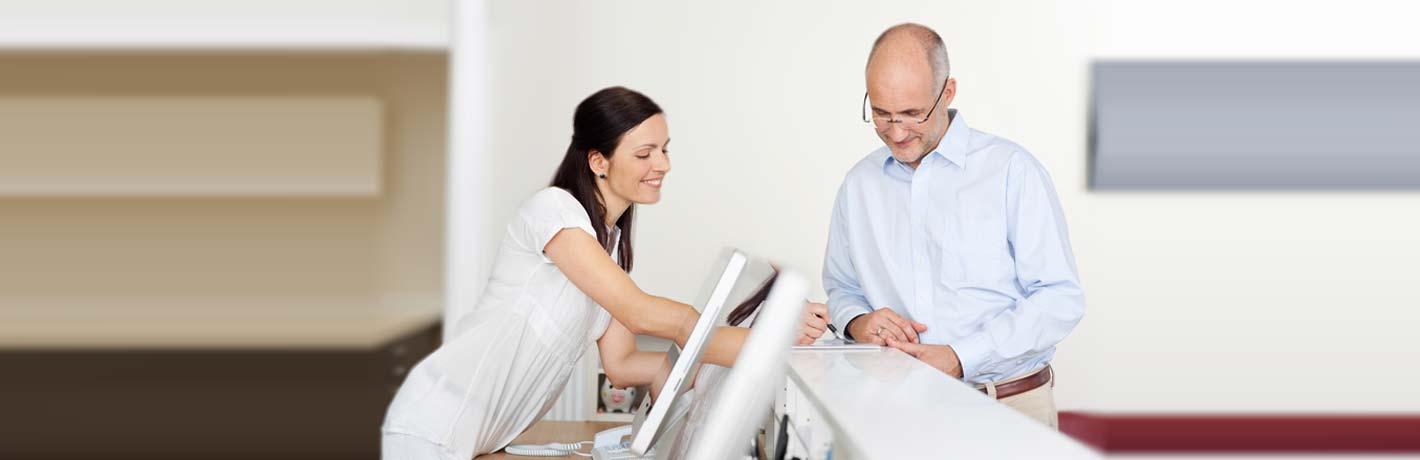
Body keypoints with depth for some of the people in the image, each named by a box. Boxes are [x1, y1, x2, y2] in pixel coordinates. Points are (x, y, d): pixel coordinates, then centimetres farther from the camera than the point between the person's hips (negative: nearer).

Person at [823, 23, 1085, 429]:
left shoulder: (1011, 170, -1)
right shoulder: (859, 184, 13)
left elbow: (1061, 298, -4)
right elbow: (841, 288, 23)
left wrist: (960, 358, -13)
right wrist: (858, 322, -1)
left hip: (1011, 407, -3)